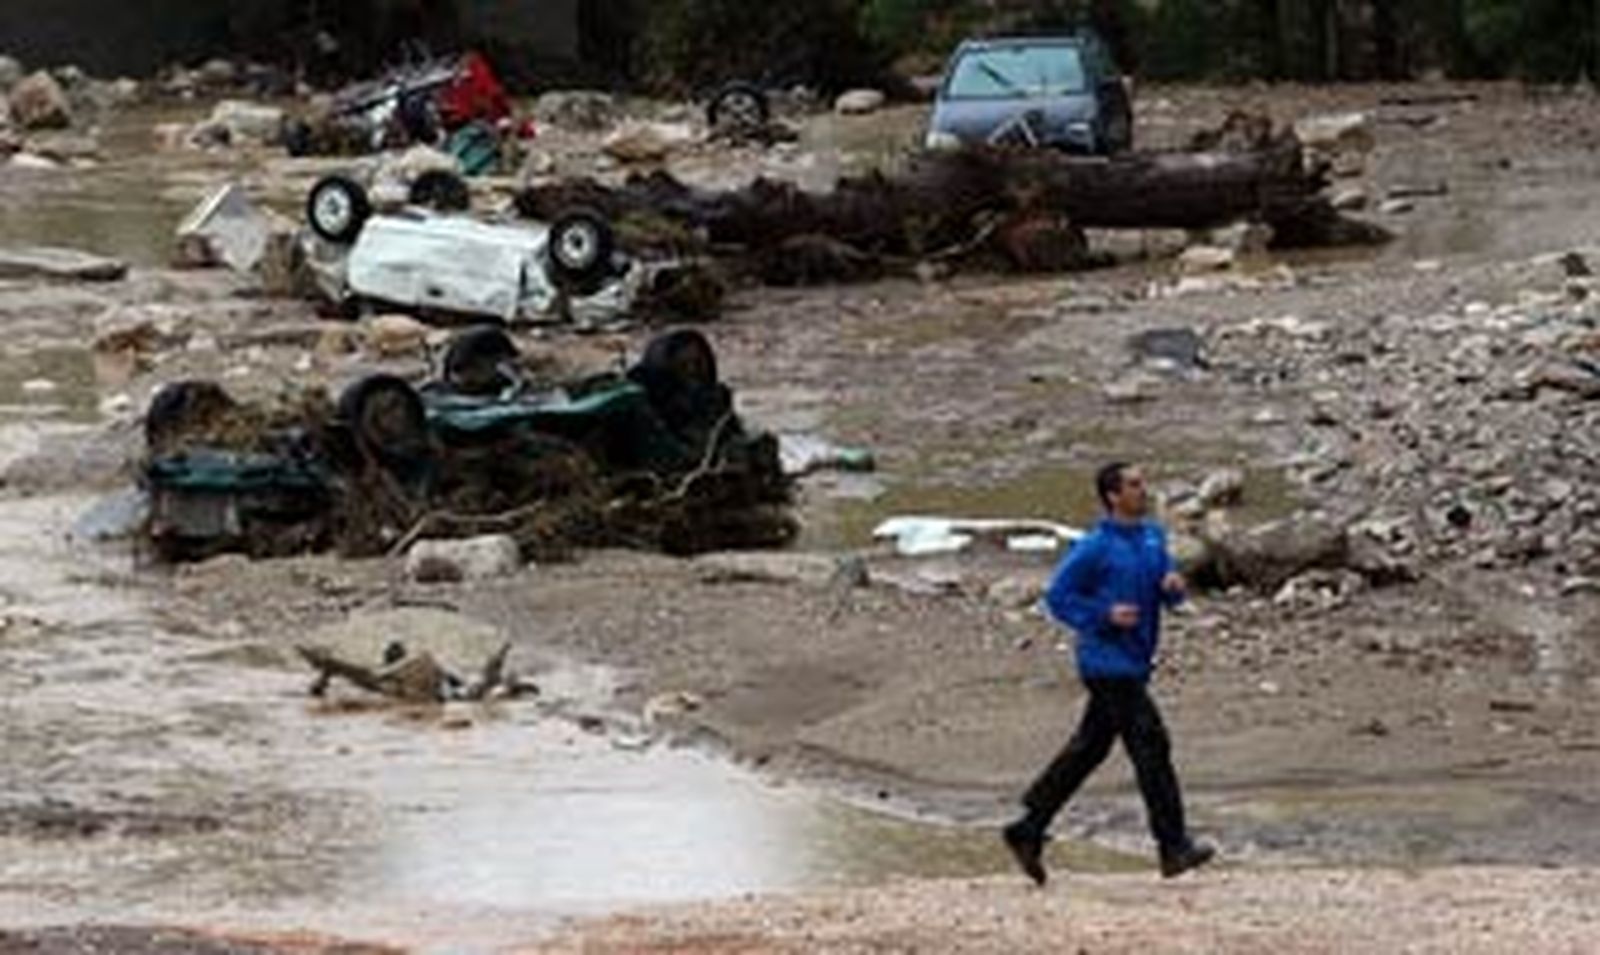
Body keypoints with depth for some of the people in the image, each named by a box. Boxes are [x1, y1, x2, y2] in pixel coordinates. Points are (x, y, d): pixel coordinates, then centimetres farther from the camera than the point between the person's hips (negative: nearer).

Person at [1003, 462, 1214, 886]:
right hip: (1108, 664, -9)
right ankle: (1174, 847, -7)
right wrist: (1105, 616, -20)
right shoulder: (1095, 548, -13)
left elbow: (1168, 594, 16)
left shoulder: (1152, 536, 11)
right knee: (1150, 745, -10)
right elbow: (1058, 598, -9)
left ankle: (1028, 832, 19)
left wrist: (1175, 585, -8)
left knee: (1088, 749, 12)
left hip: (1134, 664, 9)